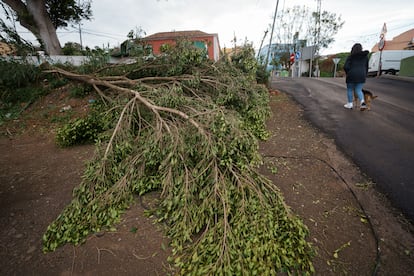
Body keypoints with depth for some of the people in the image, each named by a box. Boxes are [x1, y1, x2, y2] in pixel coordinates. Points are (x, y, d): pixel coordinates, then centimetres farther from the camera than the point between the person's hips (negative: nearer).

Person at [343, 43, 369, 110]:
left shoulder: (350, 56, -3)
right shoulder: (365, 56, 12)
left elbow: (345, 67, -10)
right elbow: (366, 67, 15)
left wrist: (348, 73, 6)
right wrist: (364, 76, 23)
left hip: (352, 75, -4)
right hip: (362, 76, 4)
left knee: (350, 90, 10)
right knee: (358, 90, 10)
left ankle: (350, 104, 15)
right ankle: (362, 101, -13)